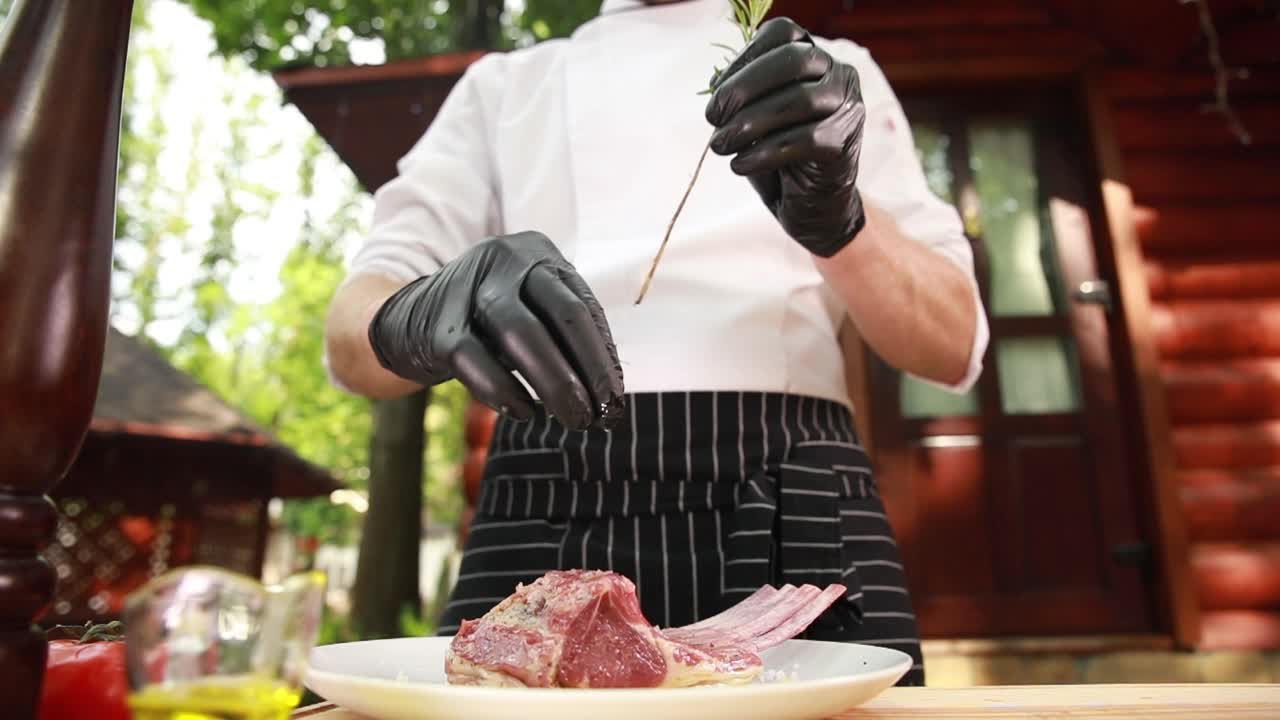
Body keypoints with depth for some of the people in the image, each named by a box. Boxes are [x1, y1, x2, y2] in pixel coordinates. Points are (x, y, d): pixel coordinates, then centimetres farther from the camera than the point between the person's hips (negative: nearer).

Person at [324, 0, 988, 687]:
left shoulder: (835, 77, 17)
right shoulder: (501, 84, 18)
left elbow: (952, 346, 8)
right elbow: (351, 329, 6)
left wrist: (838, 217, -13)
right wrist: (414, 316, -19)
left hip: (794, 525, 1)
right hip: (548, 528, 1)